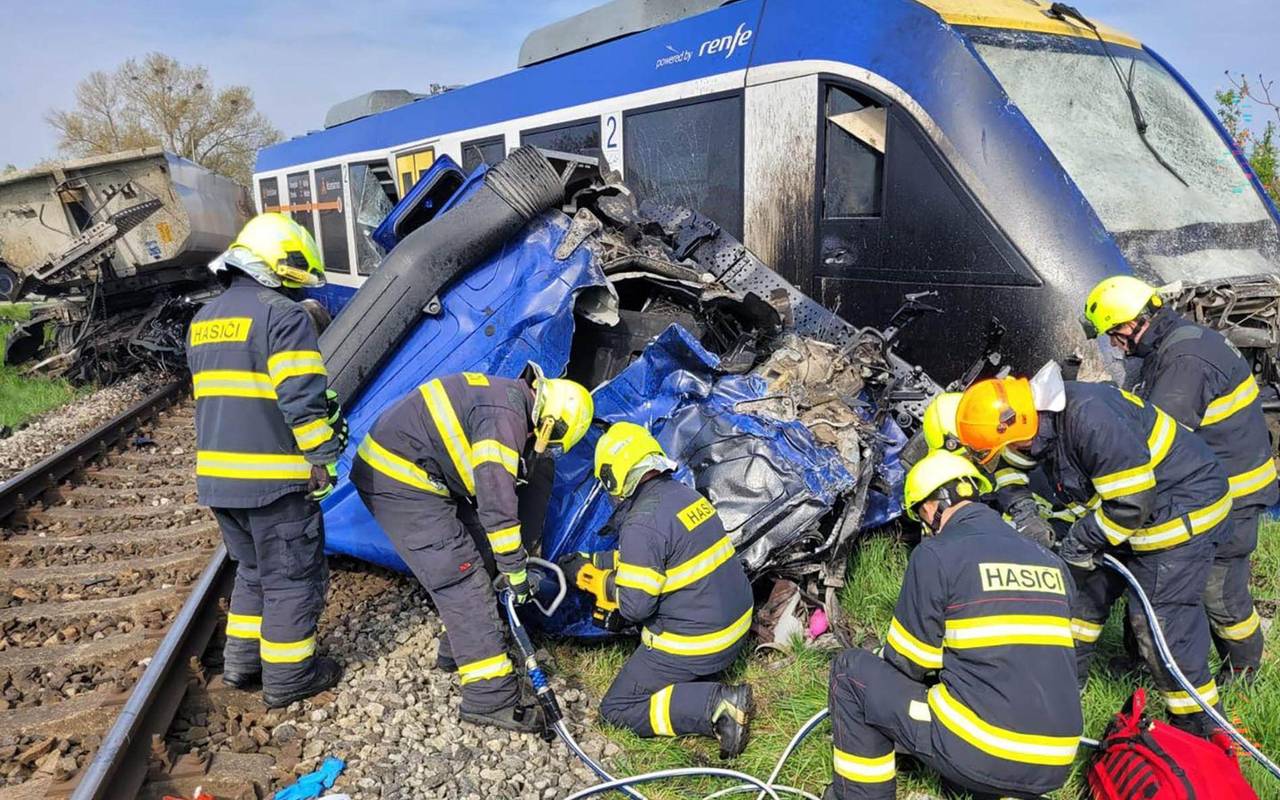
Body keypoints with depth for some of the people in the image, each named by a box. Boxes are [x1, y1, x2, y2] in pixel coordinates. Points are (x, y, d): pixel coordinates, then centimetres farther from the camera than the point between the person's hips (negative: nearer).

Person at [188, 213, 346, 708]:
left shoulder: (204, 320, 16)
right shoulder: (283, 314, -13)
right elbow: (303, 398, -20)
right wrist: (324, 456, -13)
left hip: (217, 474, 8)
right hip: (274, 477, -8)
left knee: (254, 568, 24)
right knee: (293, 576, 6)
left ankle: (242, 659, 31)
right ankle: (287, 676, 16)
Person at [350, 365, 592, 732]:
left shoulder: (507, 397, 12)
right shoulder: (506, 415, -20)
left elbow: (484, 487, 22)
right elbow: (498, 501, -22)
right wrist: (515, 570, -11)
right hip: (400, 482, -11)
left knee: (473, 554, 17)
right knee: (462, 579, -10)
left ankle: (458, 647, 32)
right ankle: (491, 699, -5)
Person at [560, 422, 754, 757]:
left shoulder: (642, 524, -22)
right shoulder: (685, 494, 4)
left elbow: (635, 606, -20)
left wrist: (595, 579, -2)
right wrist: (591, 563, 18)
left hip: (697, 643, -8)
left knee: (617, 709, 6)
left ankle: (717, 705, -9)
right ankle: (701, 680, 13)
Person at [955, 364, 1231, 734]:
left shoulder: (1091, 421, -34)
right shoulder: (1045, 419, -6)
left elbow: (1132, 503, -30)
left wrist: (1081, 539, -17)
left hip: (1182, 509, -9)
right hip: (1133, 509, 10)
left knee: (1160, 621, -8)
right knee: (1089, 589, 15)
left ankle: (1199, 727, 11)